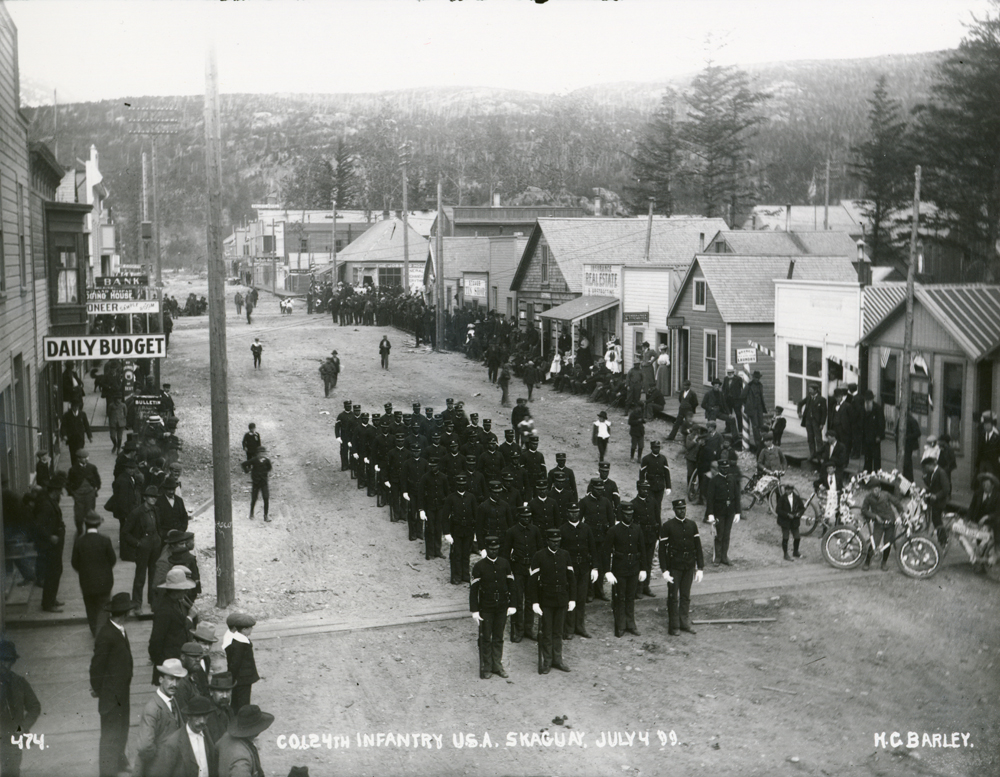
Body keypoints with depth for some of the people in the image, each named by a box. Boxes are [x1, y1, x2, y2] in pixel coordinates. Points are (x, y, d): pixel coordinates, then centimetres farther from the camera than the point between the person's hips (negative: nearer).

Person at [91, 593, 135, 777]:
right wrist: (97, 688, -7)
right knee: (111, 733, 4)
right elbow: (97, 665, -20)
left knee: (122, 729, 24)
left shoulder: (119, 630, 1)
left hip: (122, 692, 9)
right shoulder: (106, 635, -27)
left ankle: (119, 761, 42)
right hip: (111, 694, -9)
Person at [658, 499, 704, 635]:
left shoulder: (692, 525, 5)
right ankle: (673, 627, 9)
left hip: (689, 567, 4)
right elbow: (662, 549, -7)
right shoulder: (667, 526, -7)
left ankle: (685, 624, 22)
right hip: (674, 566, -4)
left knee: (686, 596, 11)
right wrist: (664, 570, -12)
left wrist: (700, 568, 3)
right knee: (673, 597, 2)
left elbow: (698, 547, 7)